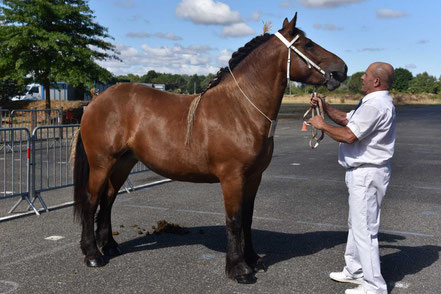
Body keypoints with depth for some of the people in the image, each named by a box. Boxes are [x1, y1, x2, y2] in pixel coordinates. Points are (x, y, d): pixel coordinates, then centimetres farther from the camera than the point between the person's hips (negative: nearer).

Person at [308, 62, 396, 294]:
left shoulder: (375, 105, -21)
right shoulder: (373, 102, 15)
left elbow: (349, 135, -26)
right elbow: (346, 119, 21)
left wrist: (322, 125, -12)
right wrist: (324, 106, 9)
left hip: (367, 174, -12)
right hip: (361, 172, 12)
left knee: (364, 229, -6)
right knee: (356, 224, 21)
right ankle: (354, 271, 35)